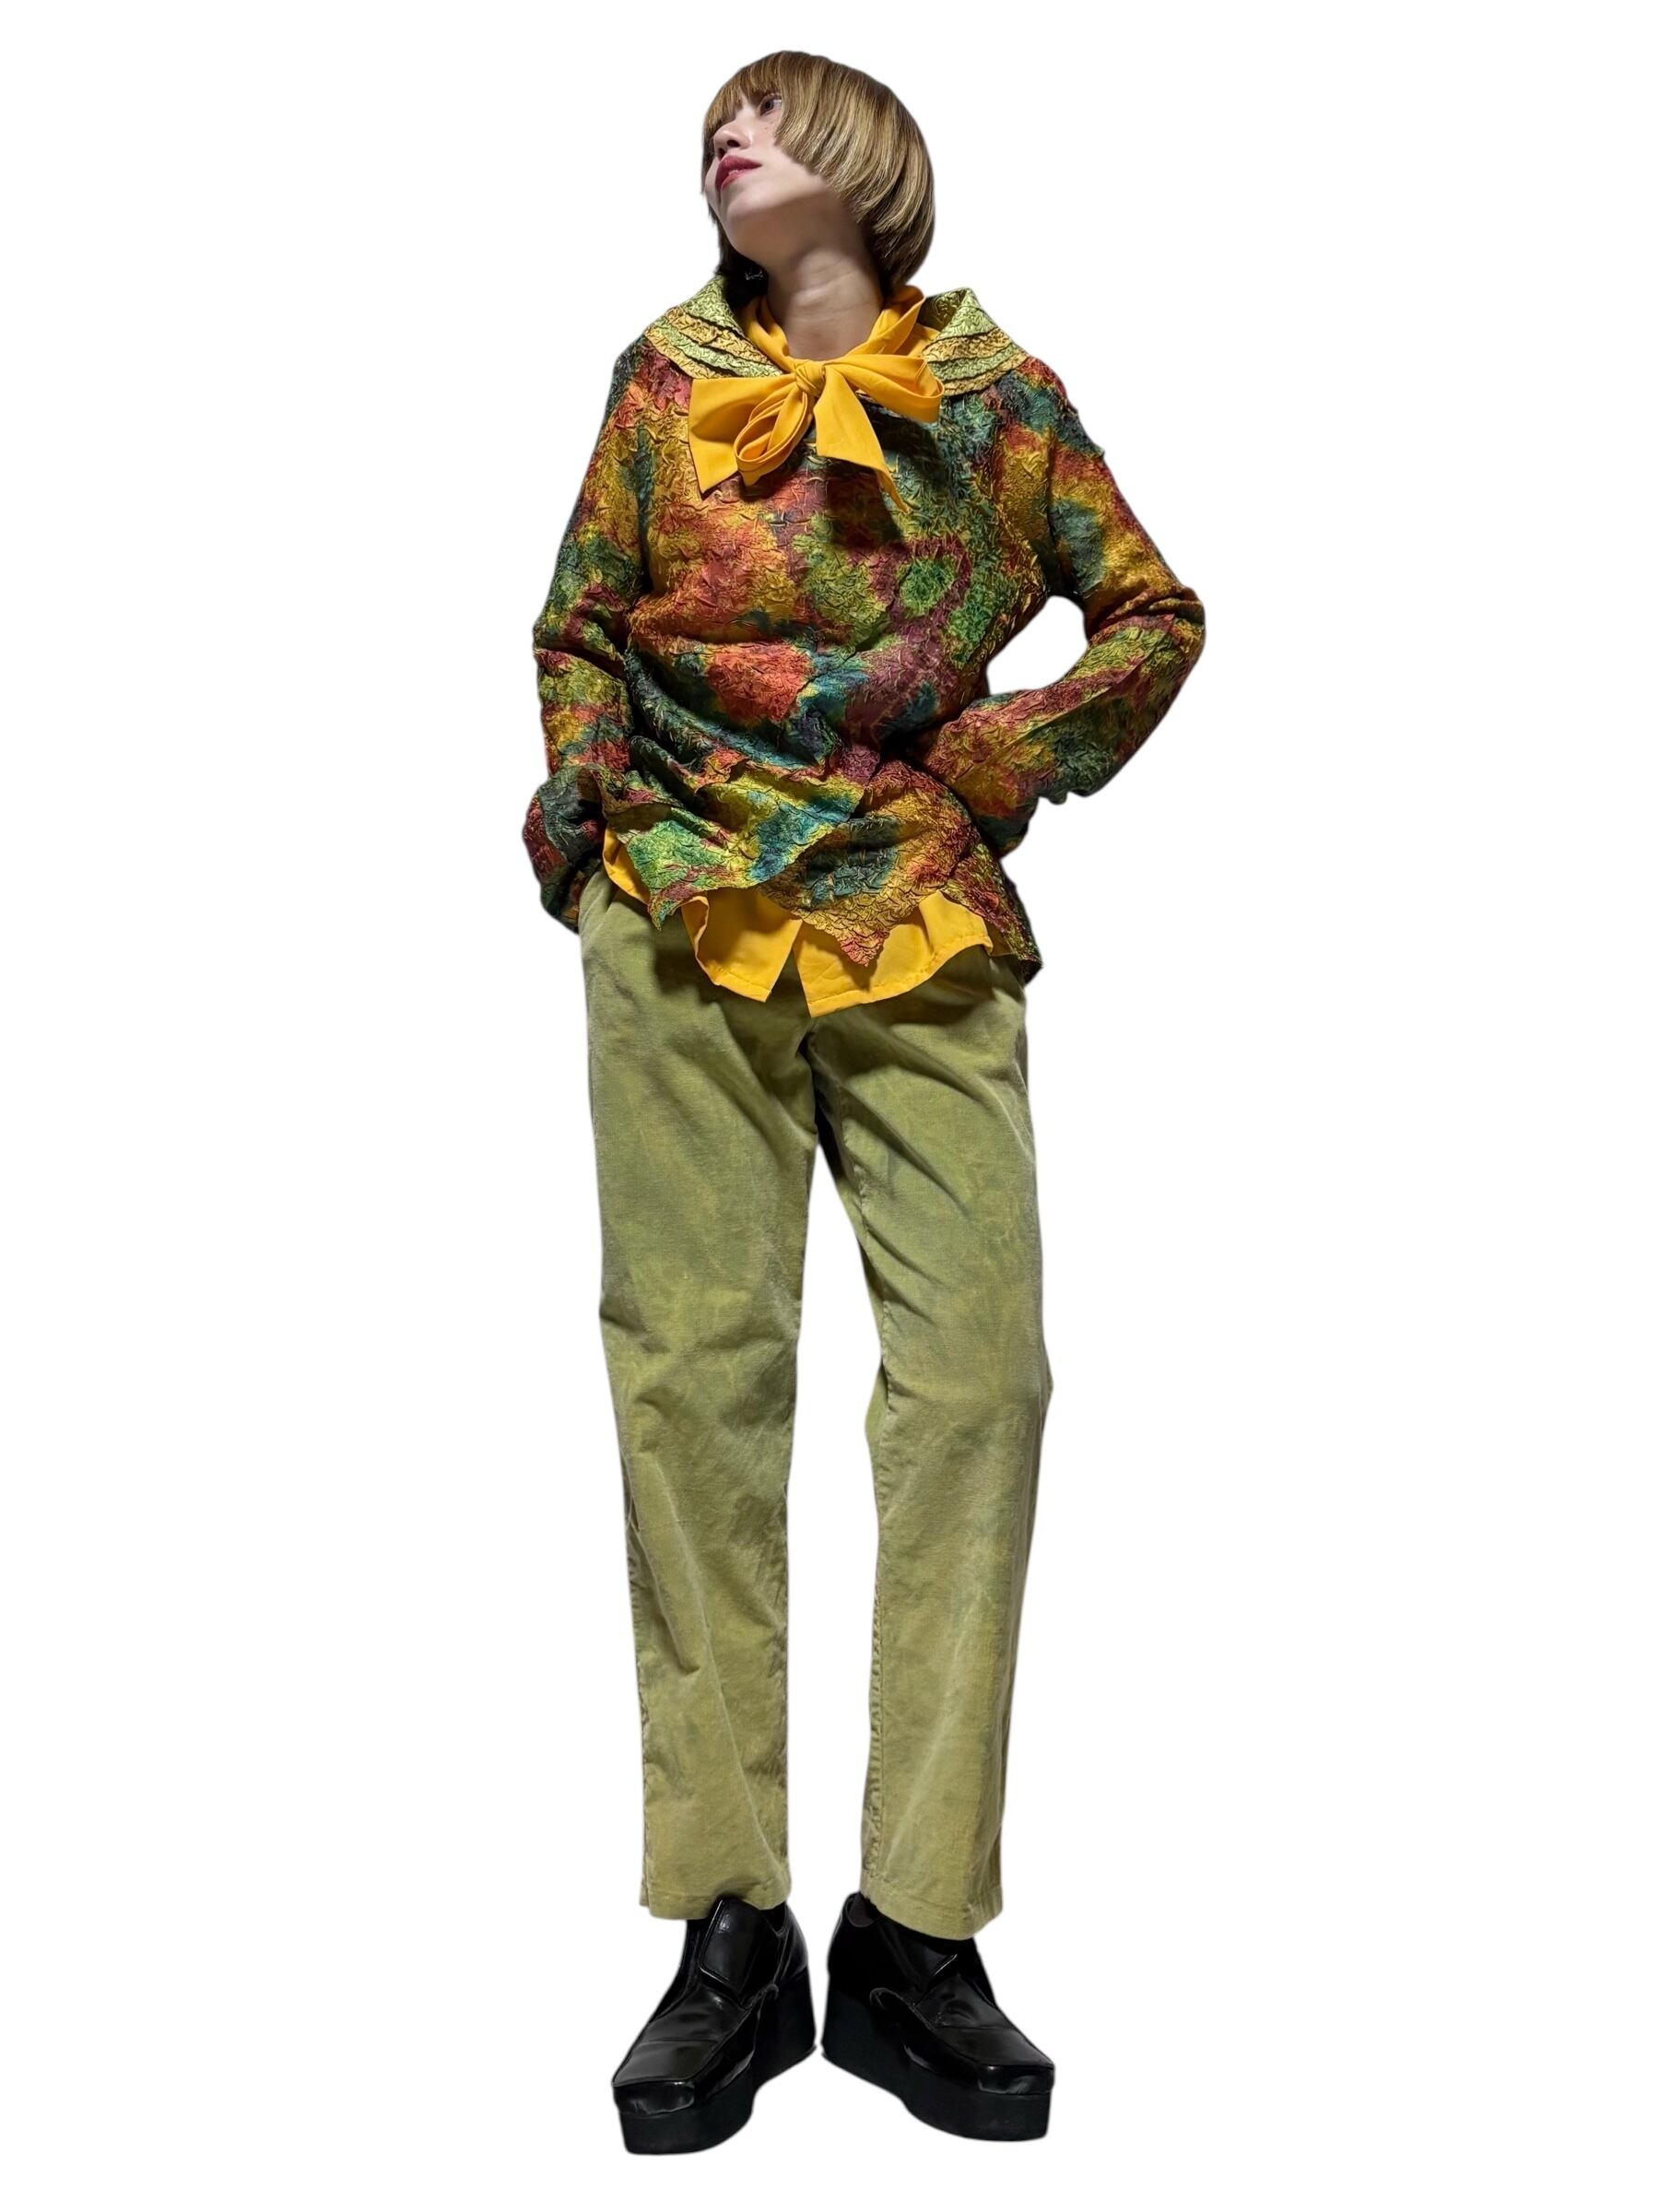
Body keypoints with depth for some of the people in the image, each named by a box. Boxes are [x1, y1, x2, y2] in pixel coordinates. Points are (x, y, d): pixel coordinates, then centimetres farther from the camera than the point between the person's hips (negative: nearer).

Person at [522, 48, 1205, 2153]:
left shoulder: (996, 388, 9)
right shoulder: (663, 375, 13)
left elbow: (1154, 613, 16)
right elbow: (579, 625, 21)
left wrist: (1018, 756, 2)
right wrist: (583, 784, 4)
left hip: (927, 931, -1)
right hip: (683, 923, 1)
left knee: (974, 1370, -10)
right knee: (695, 1373, -4)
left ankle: (918, 1936, 0)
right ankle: (730, 1929, 4)